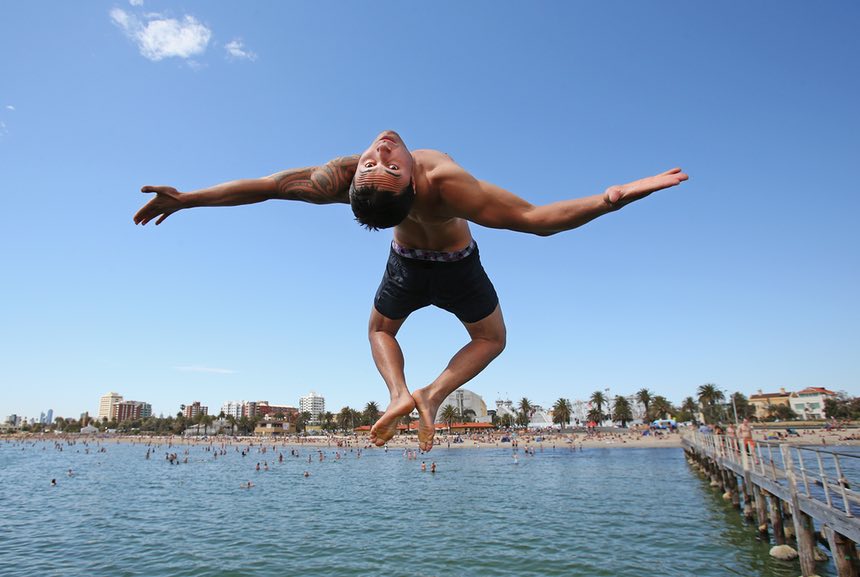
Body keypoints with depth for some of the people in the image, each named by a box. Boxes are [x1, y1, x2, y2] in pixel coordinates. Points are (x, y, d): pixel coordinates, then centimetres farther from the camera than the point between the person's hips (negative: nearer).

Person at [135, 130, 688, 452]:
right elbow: (535, 219, -43)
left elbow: (264, 184, -25)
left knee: (381, 329, 31)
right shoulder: (444, 181, -40)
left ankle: (399, 393, 3)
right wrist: (615, 196, -44)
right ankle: (433, 393, 0)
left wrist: (186, 198, -13)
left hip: (408, 267, 2)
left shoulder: (346, 175, -32)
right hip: (456, 268, -2)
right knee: (491, 339, 23)